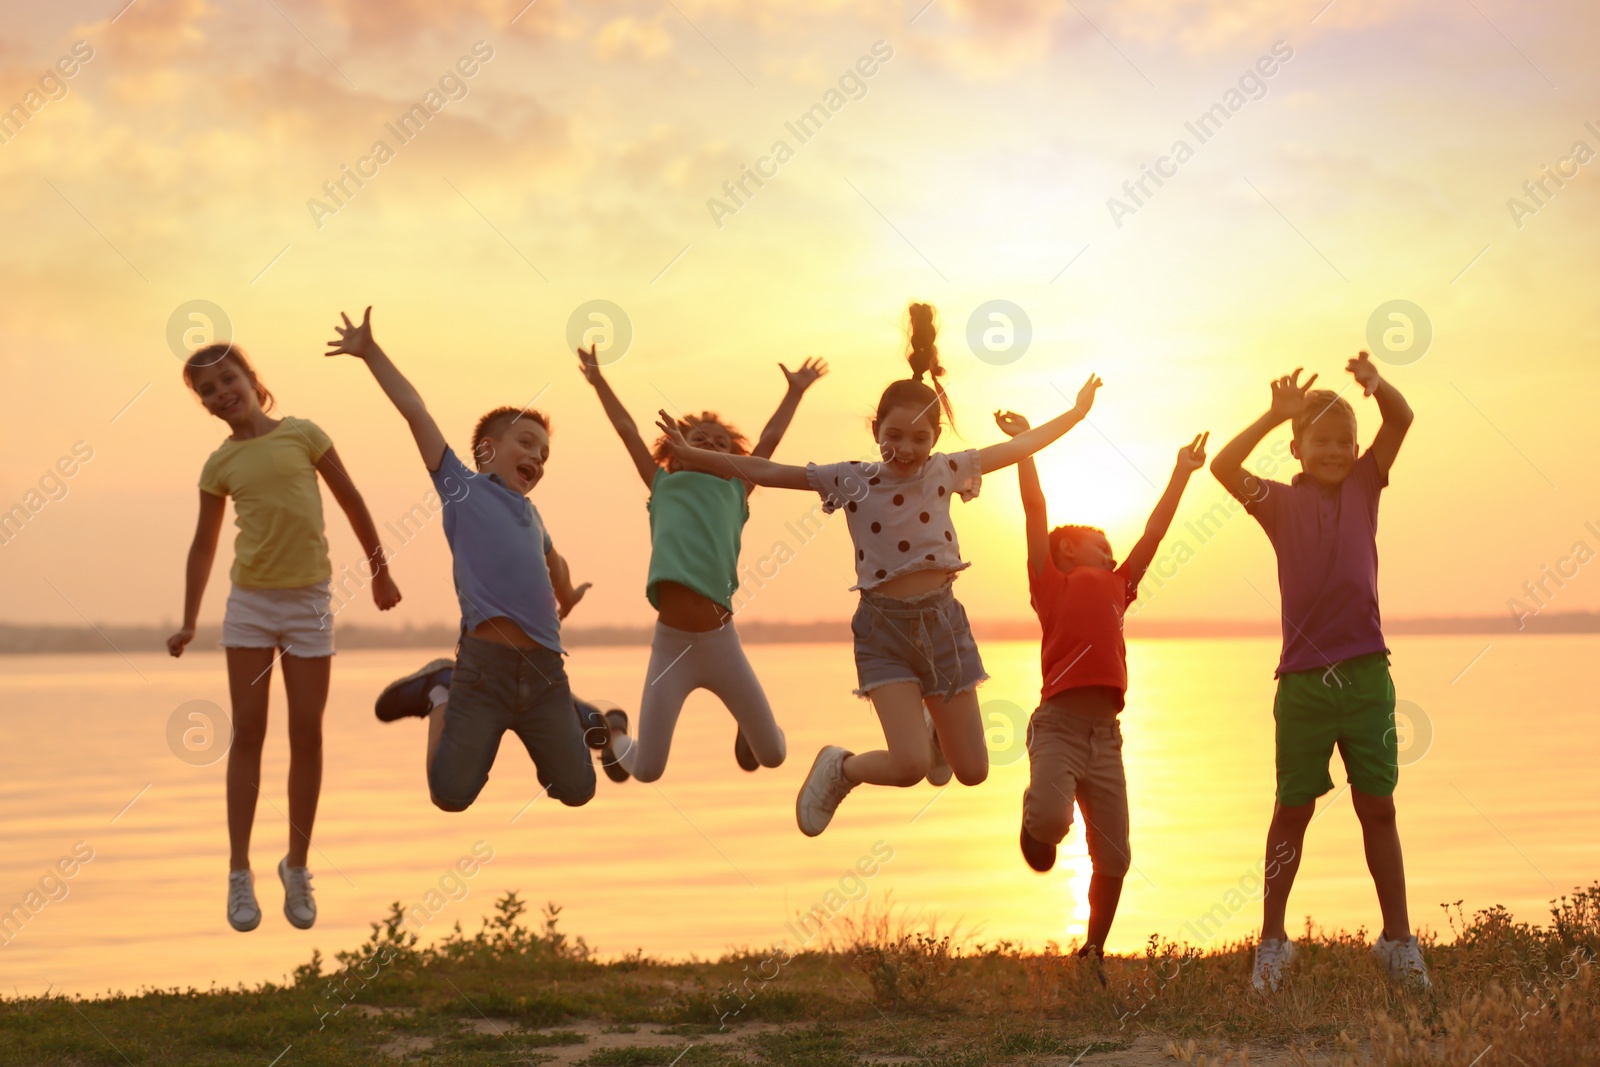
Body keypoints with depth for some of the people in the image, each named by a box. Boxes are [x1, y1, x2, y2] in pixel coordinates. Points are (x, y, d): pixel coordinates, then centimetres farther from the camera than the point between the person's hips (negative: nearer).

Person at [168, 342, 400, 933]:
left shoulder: (302, 434, -2)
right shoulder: (219, 465, 4)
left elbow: (351, 502, 6)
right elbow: (204, 545, 11)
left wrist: (380, 571, 10)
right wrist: (189, 622, 7)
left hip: (308, 600, -1)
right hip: (249, 602, 1)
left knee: (307, 734, 2)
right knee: (248, 733, 1)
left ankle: (297, 868, 13)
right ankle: (239, 875, 4)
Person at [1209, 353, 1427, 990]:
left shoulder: (1364, 484, 9)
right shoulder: (1282, 501, 3)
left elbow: (1401, 420, -4)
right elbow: (1224, 467, -13)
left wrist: (1377, 385, -25)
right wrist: (1277, 414, -23)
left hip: (1365, 672, 1)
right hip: (1304, 678, -1)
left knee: (1378, 806, 5)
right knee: (1293, 809, 6)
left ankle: (1399, 939, 12)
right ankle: (1272, 941, 15)